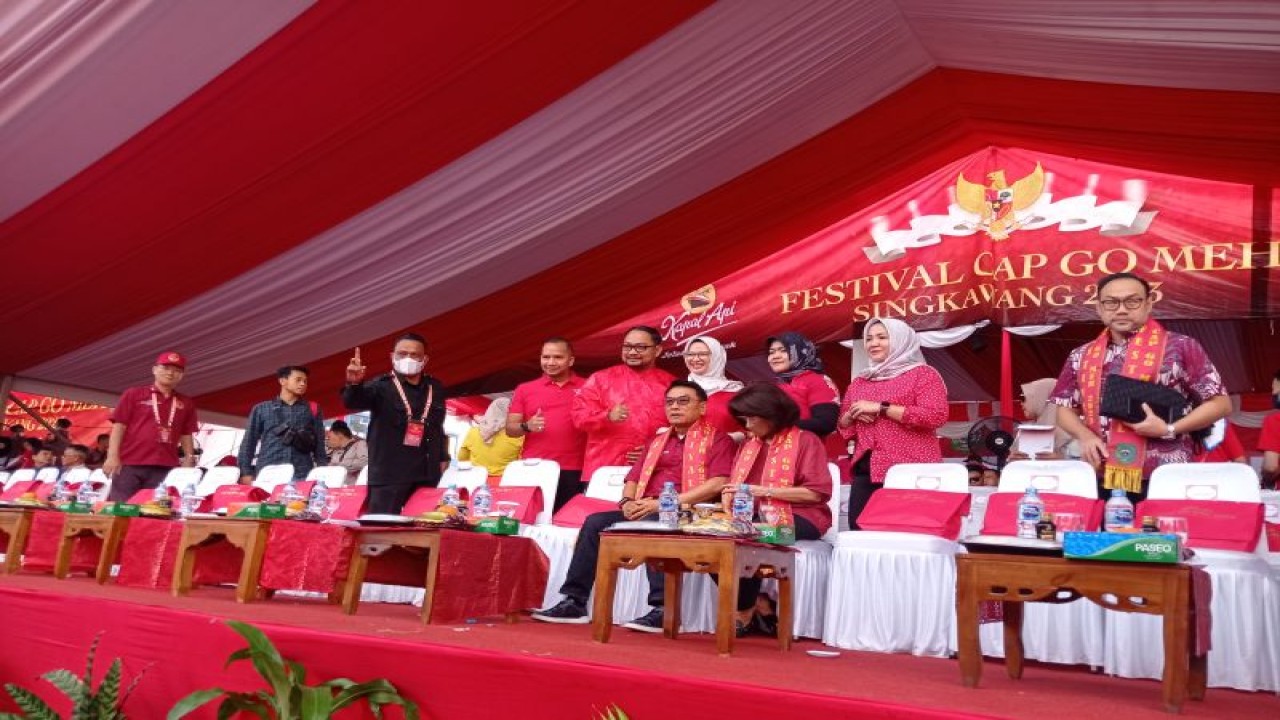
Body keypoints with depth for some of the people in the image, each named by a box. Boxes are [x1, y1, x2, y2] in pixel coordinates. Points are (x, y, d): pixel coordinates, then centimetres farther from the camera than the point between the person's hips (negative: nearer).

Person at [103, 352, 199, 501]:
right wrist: (112, 456, -6)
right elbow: (119, 426, 3)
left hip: (165, 468, 2)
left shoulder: (186, 403, 15)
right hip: (129, 464, -2)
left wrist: (189, 459, 4)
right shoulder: (133, 394, 8)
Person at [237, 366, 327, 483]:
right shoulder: (261, 409, 16)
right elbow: (249, 442, 12)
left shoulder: (312, 410, 18)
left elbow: (320, 446, 14)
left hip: (303, 476, 0)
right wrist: (246, 472, 1)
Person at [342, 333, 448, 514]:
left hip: (427, 475, 4)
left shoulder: (435, 388, 15)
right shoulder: (381, 385, -1)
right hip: (388, 474, -4)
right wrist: (354, 384, -40)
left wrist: (442, 458, 19)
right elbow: (353, 402, -19)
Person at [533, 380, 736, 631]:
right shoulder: (658, 440, 24)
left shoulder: (717, 439, 3)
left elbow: (717, 484, -13)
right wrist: (628, 502, -3)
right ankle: (574, 602, -14)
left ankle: (662, 611, -35)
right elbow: (633, 477, 22)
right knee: (595, 523, -15)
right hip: (645, 511, 6)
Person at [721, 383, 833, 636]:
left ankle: (745, 612, -11)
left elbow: (817, 492, -11)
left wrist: (764, 491, -16)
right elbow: (732, 485, 20)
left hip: (796, 518, -6)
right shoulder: (748, 444, 21)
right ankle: (758, 608, -12)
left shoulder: (806, 441, 0)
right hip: (752, 518, 6)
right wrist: (727, 504, -6)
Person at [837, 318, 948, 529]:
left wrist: (880, 407, -13)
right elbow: (843, 427, 25)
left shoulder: (923, 374, 2)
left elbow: (935, 416, -14)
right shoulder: (859, 382, 20)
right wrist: (852, 415, 1)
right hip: (866, 470, 6)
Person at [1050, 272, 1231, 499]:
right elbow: (1065, 408, 17)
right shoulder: (1082, 356, 10)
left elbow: (1220, 403, 1)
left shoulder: (1179, 347, -1)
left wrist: (1169, 430, -11)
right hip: (1100, 481, 4)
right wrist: (1085, 435, -3)